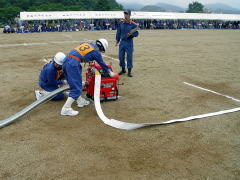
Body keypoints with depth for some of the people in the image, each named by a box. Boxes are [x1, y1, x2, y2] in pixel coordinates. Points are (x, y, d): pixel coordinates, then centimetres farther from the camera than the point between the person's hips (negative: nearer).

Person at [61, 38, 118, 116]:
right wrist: (110, 72, 34)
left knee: (74, 84, 19)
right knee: (76, 87, -4)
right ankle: (66, 108, -8)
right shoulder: (96, 52, 7)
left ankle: (80, 101, 32)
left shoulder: (86, 43, 23)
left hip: (66, 60, 9)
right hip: (73, 64, -8)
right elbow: (102, 64, 18)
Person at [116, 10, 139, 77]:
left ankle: (129, 71, 10)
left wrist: (131, 34, -22)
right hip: (122, 41, 4)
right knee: (121, 56, 8)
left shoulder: (133, 24, -8)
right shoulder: (121, 23, 4)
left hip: (129, 42, -4)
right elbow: (118, 32, 12)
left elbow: (136, 33, -3)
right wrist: (117, 40, 13)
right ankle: (123, 69, 25)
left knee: (129, 57, 0)